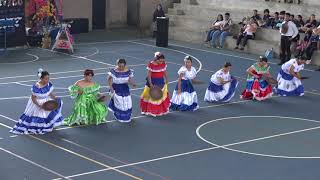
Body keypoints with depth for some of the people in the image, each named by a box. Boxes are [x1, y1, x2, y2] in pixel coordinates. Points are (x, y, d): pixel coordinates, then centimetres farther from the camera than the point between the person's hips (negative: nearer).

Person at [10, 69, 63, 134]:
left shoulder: (49, 84, -11)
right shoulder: (36, 87, -28)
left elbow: (50, 93, 1)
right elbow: (33, 98, -21)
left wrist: (55, 98, -17)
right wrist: (39, 105, -32)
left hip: (46, 102, 6)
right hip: (37, 103, -6)